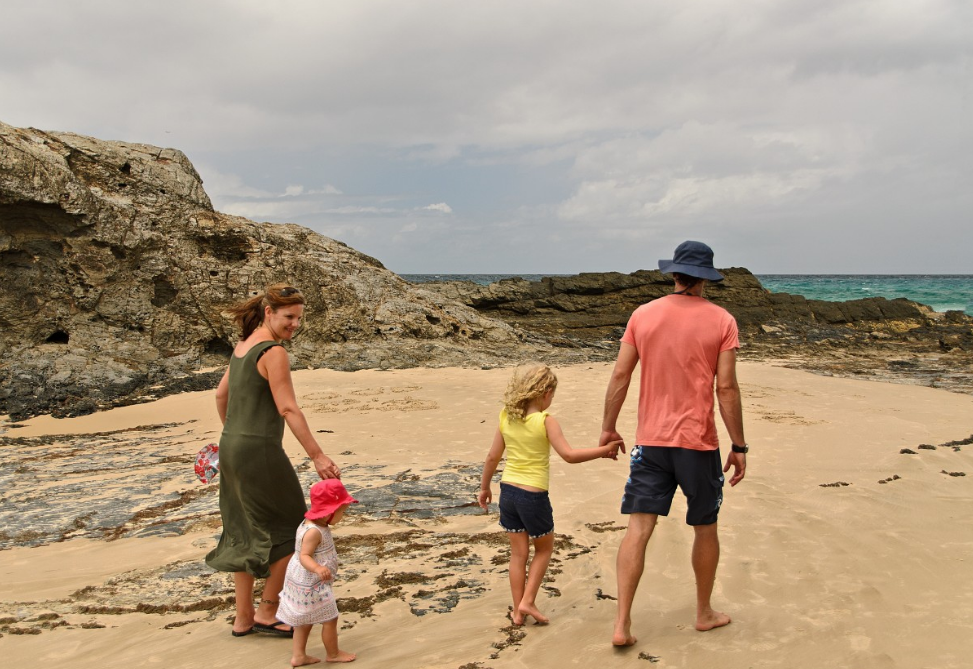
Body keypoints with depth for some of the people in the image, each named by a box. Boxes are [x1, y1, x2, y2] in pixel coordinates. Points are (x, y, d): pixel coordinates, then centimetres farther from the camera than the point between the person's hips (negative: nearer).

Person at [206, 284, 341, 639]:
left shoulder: (243, 345, 11)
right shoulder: (273, 352, -16)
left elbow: (221, 394, 20)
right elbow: (288, 409, -20)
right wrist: (317, 456, -21)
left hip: (232, 450, 9)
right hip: (259, 452, -9)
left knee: (243, 535, 17)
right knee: (290, 530, 7)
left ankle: (244, 618, 26)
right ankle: (266, 613, 15)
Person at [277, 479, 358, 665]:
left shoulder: (313, 524, 2)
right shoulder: (313, 531, -29)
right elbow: (304, 556, -35)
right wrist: (318, 568, -53)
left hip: (304, 582, 10)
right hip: (312, 585, -10)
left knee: (304, 620, 20)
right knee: (330, 619, 6)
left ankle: (298, 655, 28)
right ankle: (333, 653, 23)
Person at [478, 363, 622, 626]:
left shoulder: (507, 418, 1)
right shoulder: (545, 421, -14)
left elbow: (493, 457, 7)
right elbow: (569, 455, -20)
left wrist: (484, 487, 18)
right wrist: (604, 450, -12)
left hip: (508, 490, 5)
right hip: (534, 495, -5)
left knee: (518, 553, 15)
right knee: (544, 548, 17)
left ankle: (518, 610, 20)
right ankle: (527, 601, 11)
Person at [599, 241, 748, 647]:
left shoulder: (643, 315, 1)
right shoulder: (721, 321, -6)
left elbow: (620, 376, 1)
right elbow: (726, 388, -9)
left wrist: (608, 428, 12)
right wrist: (739, 447, -1)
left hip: (651, 442, 2)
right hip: (699, 444, -1)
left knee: (638, 529, 2)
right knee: (705, 528, 17)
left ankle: (622, 624, -3)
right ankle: (704, 613, 33)